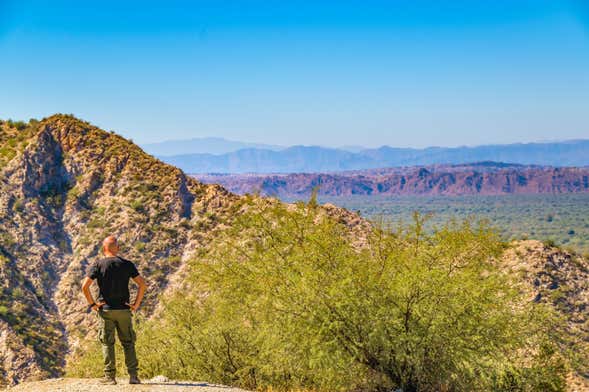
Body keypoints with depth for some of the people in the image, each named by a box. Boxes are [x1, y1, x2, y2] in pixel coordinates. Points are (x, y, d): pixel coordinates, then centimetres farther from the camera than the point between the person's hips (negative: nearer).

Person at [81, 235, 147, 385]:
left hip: (105, 310, -1)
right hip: (124, 310, 1)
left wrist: (92, 304, -2)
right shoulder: (127, 264, 2)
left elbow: (85, 286, -12)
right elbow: (142, 284, -4)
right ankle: (133, 375, 4)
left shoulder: (98, 265, -3)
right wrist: (136, 303, 1)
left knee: (107, 343, 6)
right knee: (128, 343, 8)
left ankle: (110, 377, 5)